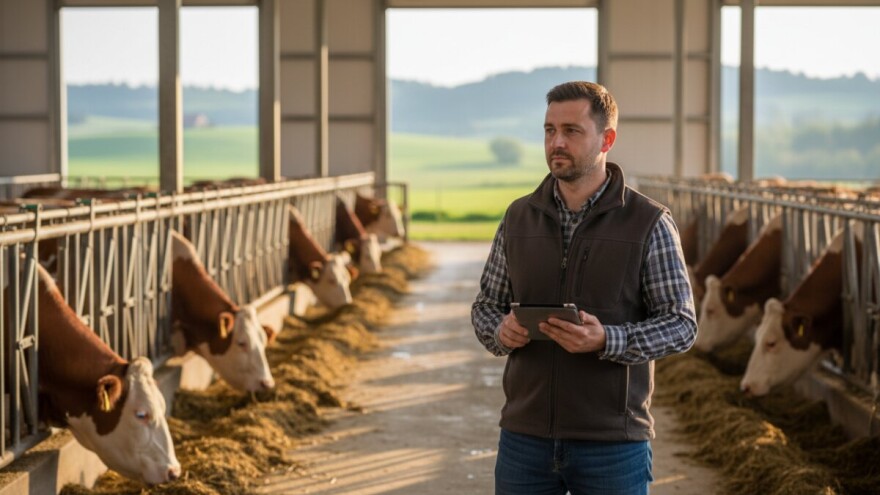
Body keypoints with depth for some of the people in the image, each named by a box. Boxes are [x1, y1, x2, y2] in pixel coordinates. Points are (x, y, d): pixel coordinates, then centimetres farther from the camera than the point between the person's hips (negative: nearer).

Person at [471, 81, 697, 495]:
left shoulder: (649, 224, -5)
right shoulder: (519, 218, 6)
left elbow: (681, 325, -6)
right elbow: (486, 306, 13)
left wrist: (606, 340, -23)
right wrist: (501, 331, -11)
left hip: (612, 441, -3)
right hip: (526, 436, 3)